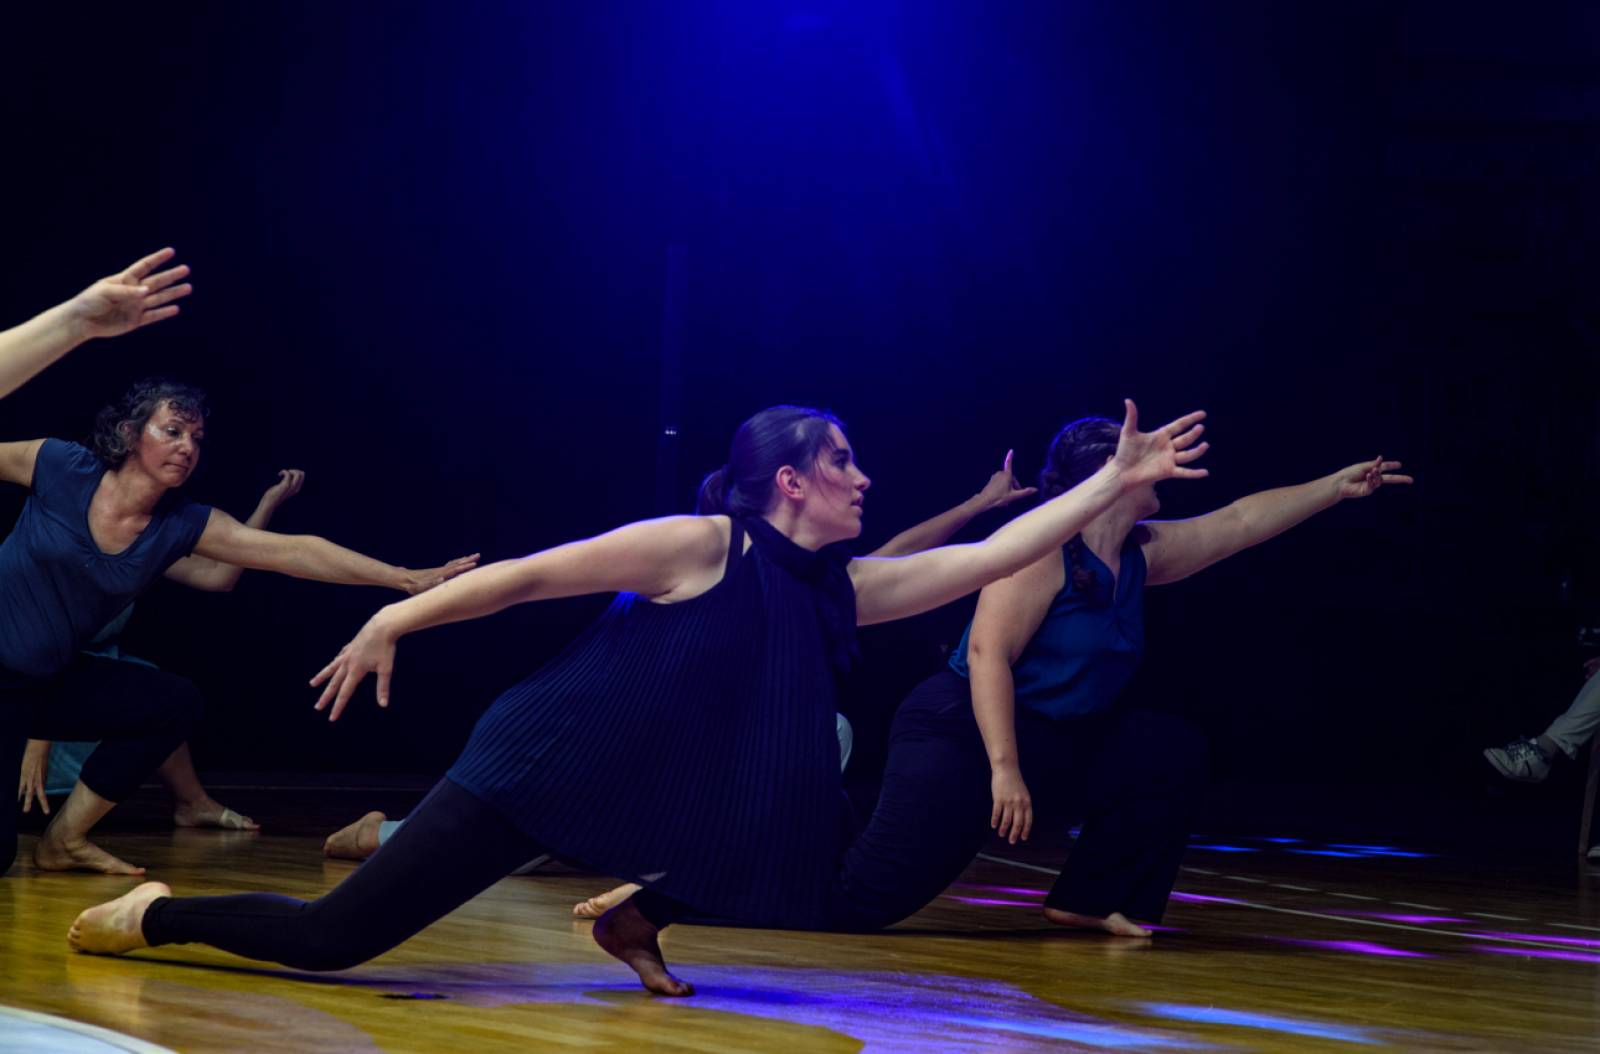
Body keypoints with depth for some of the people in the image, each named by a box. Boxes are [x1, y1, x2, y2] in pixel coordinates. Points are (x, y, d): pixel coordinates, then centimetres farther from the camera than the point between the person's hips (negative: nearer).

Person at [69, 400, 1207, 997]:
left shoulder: (847, 591, 4)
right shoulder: (699, 547, -15)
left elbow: (993, 555, 2)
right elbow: (529, 575, -13)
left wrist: (1118, 481, -2)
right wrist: (389, 624, -14)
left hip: (652, 809, 7)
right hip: (542, 770, -7)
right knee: (331, 941, -14)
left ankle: (639, 914, 12)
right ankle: (155, 915, 14)